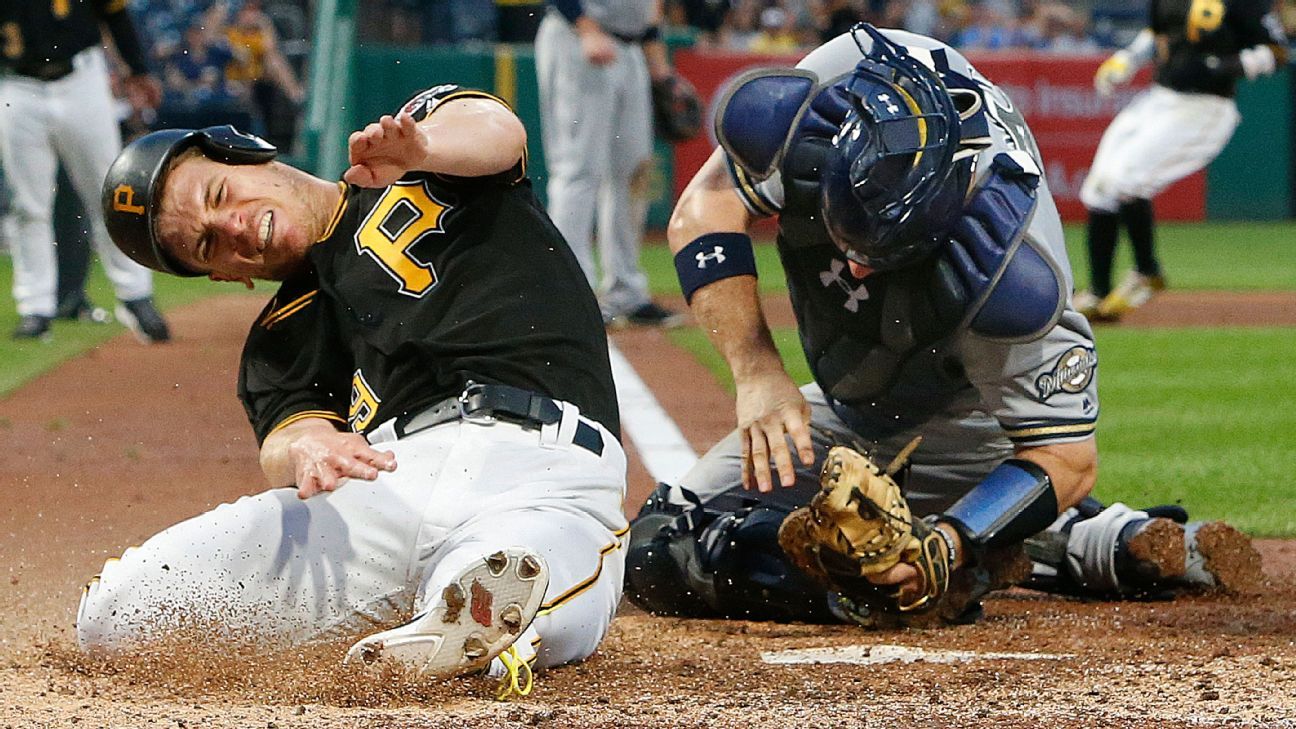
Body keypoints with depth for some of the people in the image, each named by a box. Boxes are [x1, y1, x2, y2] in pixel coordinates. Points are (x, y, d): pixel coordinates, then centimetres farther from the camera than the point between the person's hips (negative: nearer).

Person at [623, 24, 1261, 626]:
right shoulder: (807, 107, -32)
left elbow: (1066, 458, -32)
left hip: (960, 422, -5)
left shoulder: (1012, 273, -41)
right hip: (842, 413, 5)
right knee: (655, 556, -1)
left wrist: (949, 543, -48)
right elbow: (706, 209, -20)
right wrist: (756, 370, -34)